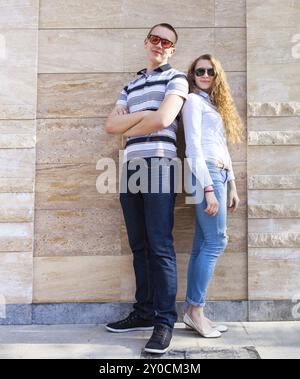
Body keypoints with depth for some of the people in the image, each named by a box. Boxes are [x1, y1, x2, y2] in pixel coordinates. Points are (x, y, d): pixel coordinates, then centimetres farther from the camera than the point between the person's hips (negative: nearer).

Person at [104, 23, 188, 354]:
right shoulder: (130, 87, 24)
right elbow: (110, 125, 10)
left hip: (159, 165, -6)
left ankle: (164, 321, -4)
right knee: (139, 246, 7)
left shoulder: (176, 78, 8)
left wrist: (127, 127, 4)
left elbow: (163, 120, -9)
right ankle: (143, 313, 15)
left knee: (160, 246, -10)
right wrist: (144, 114, -2)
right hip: (131, 168, 6)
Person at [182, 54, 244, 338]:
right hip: (206, 174, -8)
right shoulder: (193, 101, 1)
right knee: (216, 241, -10)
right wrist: (208, 188, -18)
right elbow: (194, 147, -10)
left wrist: (231, 186, 16)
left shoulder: (215, 104, 27)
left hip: (219, 174, 8)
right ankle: (195, 310, -2)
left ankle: (192, 311, 9)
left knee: (203, 245, 5)